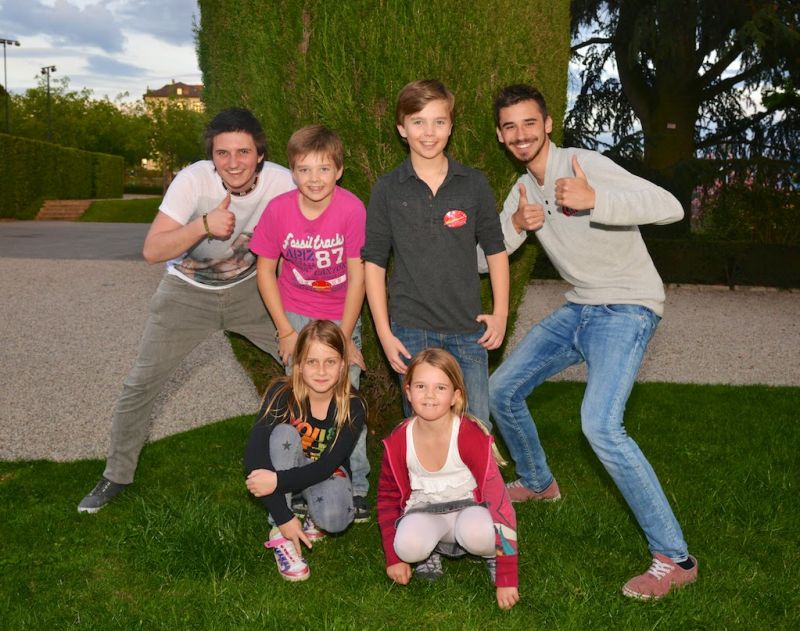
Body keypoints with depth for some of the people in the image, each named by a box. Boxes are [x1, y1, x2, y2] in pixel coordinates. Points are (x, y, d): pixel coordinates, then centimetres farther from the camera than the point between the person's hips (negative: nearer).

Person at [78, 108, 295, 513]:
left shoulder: (280, 182, -24)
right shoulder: (193, 181, -29)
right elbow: (152, 251, -31)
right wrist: (204, 224, -47)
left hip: (248, 289, 2)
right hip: (187, 293, -1)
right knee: (140, 385, -1)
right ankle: (116, 476, 21)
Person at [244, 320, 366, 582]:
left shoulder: (352, 408, -22)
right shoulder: (282, 394, -26)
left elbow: (326, 466, -25)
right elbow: (253, 454, -33)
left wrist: (279, 481, -40)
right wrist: (283, 518, -37)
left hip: (326, 473, 0)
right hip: (288, 466, 1)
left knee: (335, 518, -34)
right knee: (284, 434, -33)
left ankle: (314, 519, 5)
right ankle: (281, 535, -25)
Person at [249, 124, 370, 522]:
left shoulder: (351, 209, -20)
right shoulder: (279, 209, -14)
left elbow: (357, 276, -14)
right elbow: (265, 269, -3)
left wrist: (345, 336, -11)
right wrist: (285, 330, -6)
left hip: (342, 317, -1)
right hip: (296, 317, 1)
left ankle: (357, 489, 12)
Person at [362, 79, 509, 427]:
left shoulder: (473, 184, 3)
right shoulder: (388, 189, 0)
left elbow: (495, 249, 10)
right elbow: (374, 261, 1)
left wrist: (501, 313, 3)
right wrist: (384, 332, -4)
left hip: (468, 329, 1)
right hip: (411, 332, -1)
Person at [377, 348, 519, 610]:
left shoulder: (471, 437, -23)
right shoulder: (398, 442, -13)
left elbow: (498, 499, -22)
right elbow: (388, 497, 5)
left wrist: (506, 579, -23)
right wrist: (394, 558, 1)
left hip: (467, 508, -1)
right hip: (425, 513, 2)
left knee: (477, 533, -37)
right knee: (408, 545, -33)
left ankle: (493, 554, -1)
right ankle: (430, 552, 4)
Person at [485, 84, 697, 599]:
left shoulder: (584, 164, -15)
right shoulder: (524, 188, 10)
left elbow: (670, 208, -26)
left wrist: (594, 200, -39)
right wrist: (516, 224, -14)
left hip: (627, 310, -8)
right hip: (579, 310, 9)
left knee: (600, 424, -27)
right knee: (502, 390, 14)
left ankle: (674, 558, -17)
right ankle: (537, 482, 41)